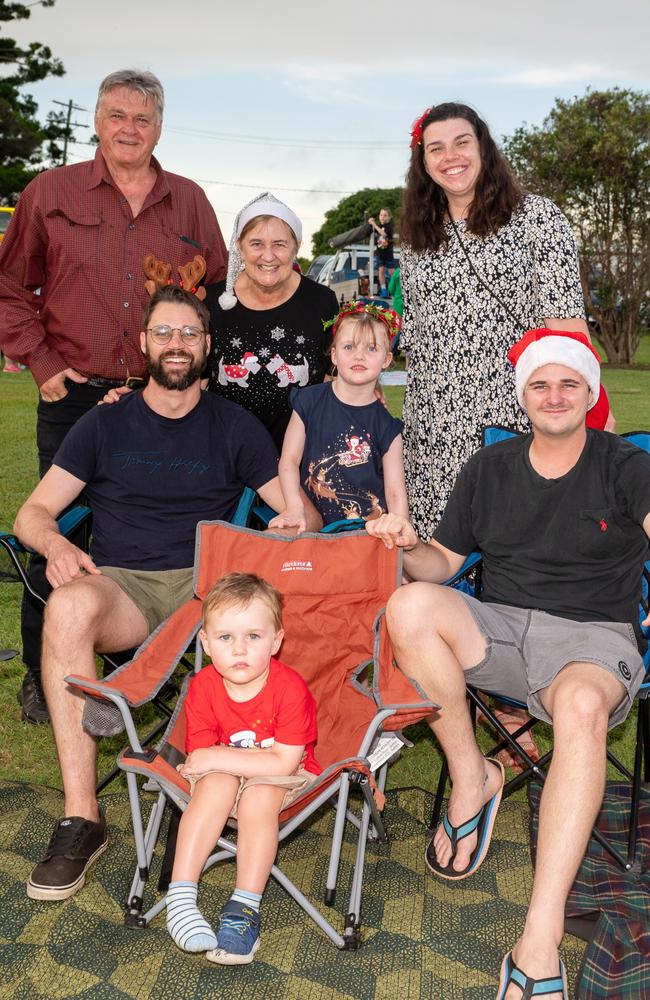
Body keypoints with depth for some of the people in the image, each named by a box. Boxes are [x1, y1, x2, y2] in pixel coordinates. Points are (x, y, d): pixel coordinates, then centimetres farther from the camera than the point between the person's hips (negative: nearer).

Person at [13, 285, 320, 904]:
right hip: (120, 583, 0)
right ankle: (80, 817, -30)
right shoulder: (106, 423, 15)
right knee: (68, 606, -35)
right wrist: (56, 544, -12)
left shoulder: (234, 427, 15)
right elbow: (33, 513, 12)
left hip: (206, 581, 0)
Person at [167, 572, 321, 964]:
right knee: (216, 783, -30)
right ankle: (181, 895, -29)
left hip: (282, 778, -2)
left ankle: (244, 910, -27)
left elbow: (283, 762, -28)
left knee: (259, 795, -33)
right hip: (225, 773, 3)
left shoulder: (290, 688, -24)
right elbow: (200, 756, -11)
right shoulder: (203, 686, -14)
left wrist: (217, 758, -28)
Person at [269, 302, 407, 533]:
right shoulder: (309, 401, 2)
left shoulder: (386, 426, 1)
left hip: (368, 531, -1)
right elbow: (289, 460, 1)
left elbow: (395, 493, 1)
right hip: (311, 521, 1)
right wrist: (294, 508, -14)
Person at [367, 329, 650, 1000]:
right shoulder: (490, 468, 15)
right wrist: (409, 545, -7)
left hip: (592, 638, -2)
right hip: (498, 626, 3)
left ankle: (538, 944, -37)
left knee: (581, 704, -39)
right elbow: (444, 562, 17)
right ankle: (471, 776, -10)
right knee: (411, 602, -29)